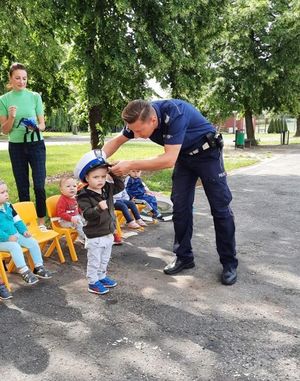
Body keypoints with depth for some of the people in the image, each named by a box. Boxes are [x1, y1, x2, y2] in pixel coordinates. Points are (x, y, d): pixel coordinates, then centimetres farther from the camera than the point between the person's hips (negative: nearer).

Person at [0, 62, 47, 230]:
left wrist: (36, 127, -21)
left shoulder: (35, 96, -1)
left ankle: (41, 221, 6)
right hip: (16, 147, 1)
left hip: (36, 145, -1)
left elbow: (43, 125, 1)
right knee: (22, 186, 8)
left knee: (39, 185, -6)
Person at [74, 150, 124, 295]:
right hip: (94, 236, -7)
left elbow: (120, 186, 9)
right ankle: (93, 283, 22)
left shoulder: (107, 189, 1)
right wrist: (99, 208, -45)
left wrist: (114, 174, -4)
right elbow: (87, 214, -28)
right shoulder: (84, 196, -20)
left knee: (105, 259, 23)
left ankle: (101, 277, 41)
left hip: (108, 233, 7)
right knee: (94, 261, 7)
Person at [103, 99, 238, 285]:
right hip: (184, 156, 6)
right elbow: (116, 141, -3)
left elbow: (169, 160, -40)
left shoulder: (174, 114, -38)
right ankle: (184, 257, 15)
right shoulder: (140, 117, -17)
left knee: (220, 207, -3)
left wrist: (131, 165, -39)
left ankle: (229, 264, 7)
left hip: (207, 153, -6)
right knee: (180, 206, 2)